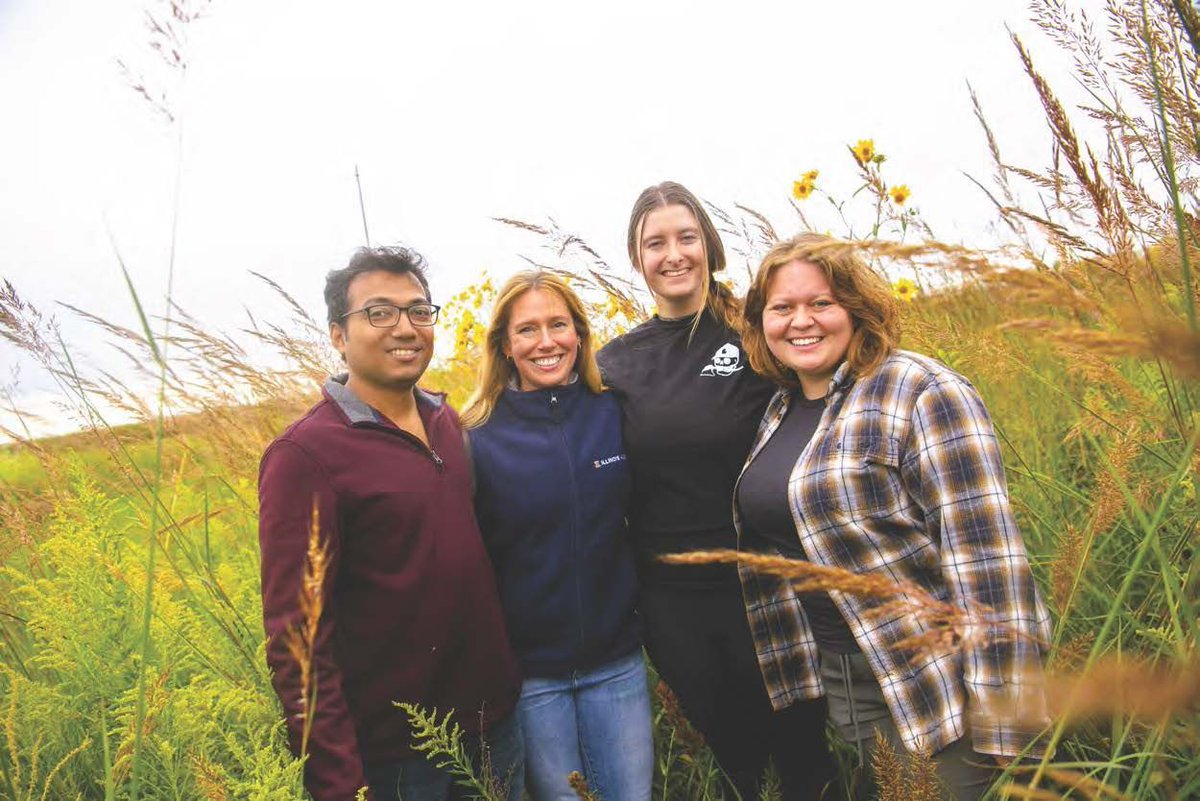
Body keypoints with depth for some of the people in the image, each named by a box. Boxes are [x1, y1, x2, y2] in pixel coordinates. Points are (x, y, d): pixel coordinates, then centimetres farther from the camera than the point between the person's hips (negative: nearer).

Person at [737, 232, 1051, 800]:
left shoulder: (922, 393, -15)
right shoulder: (780, 410, 7)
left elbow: (985, 554, -20)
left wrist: (1001, 722, -22)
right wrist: (790, 665, 15)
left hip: (935, 679, -7)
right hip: (835, 676, 7)